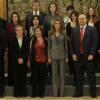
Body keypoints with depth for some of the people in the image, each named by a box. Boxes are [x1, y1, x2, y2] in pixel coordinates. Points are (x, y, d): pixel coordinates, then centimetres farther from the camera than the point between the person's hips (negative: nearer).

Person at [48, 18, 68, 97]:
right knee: (54, 74, 3)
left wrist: (66, 57, 0)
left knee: (62, 74, 2)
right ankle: (55, 93, 9)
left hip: (62, 55, 0)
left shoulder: (63, 33, 4)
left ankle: (61, 93, 9)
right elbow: (49, 46, 6)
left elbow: (66, 45, 4)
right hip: (54, 56, 1)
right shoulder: (51, 34, 5)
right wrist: (49, 57, 0)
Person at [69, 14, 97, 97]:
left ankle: (93, 92, 13)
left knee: (91, 76, 4)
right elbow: (71, 43, 9)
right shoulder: (74, 31, 11)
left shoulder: (92, 29, 2)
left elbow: (94, 42, -5)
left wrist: (91, 54, -12)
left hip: (88, 56, -2)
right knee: (78, 76, 7)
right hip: (77, 57, 3)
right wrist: (73, 54, -2)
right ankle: (79, 92, 15)